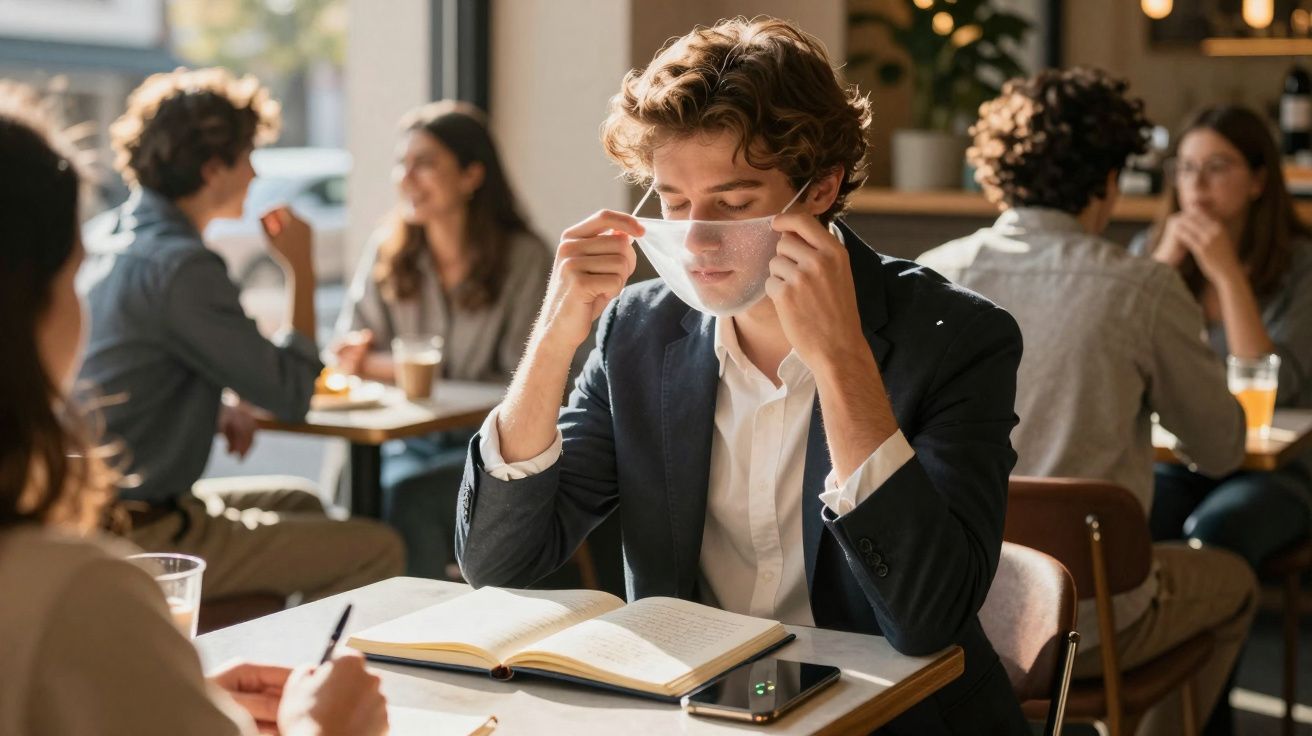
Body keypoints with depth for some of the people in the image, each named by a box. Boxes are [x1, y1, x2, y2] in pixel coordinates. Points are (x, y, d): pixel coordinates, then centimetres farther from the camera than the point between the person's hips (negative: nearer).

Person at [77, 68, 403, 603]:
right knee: (378, 552, -10)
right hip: (139, 536, -10)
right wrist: (300, 270, -5)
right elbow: (291, 393, -17)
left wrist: (214, 411, 8)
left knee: (299, 500, 28)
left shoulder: (102, 236, 8)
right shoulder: (179, 266, -21)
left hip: (89, 513, 10)